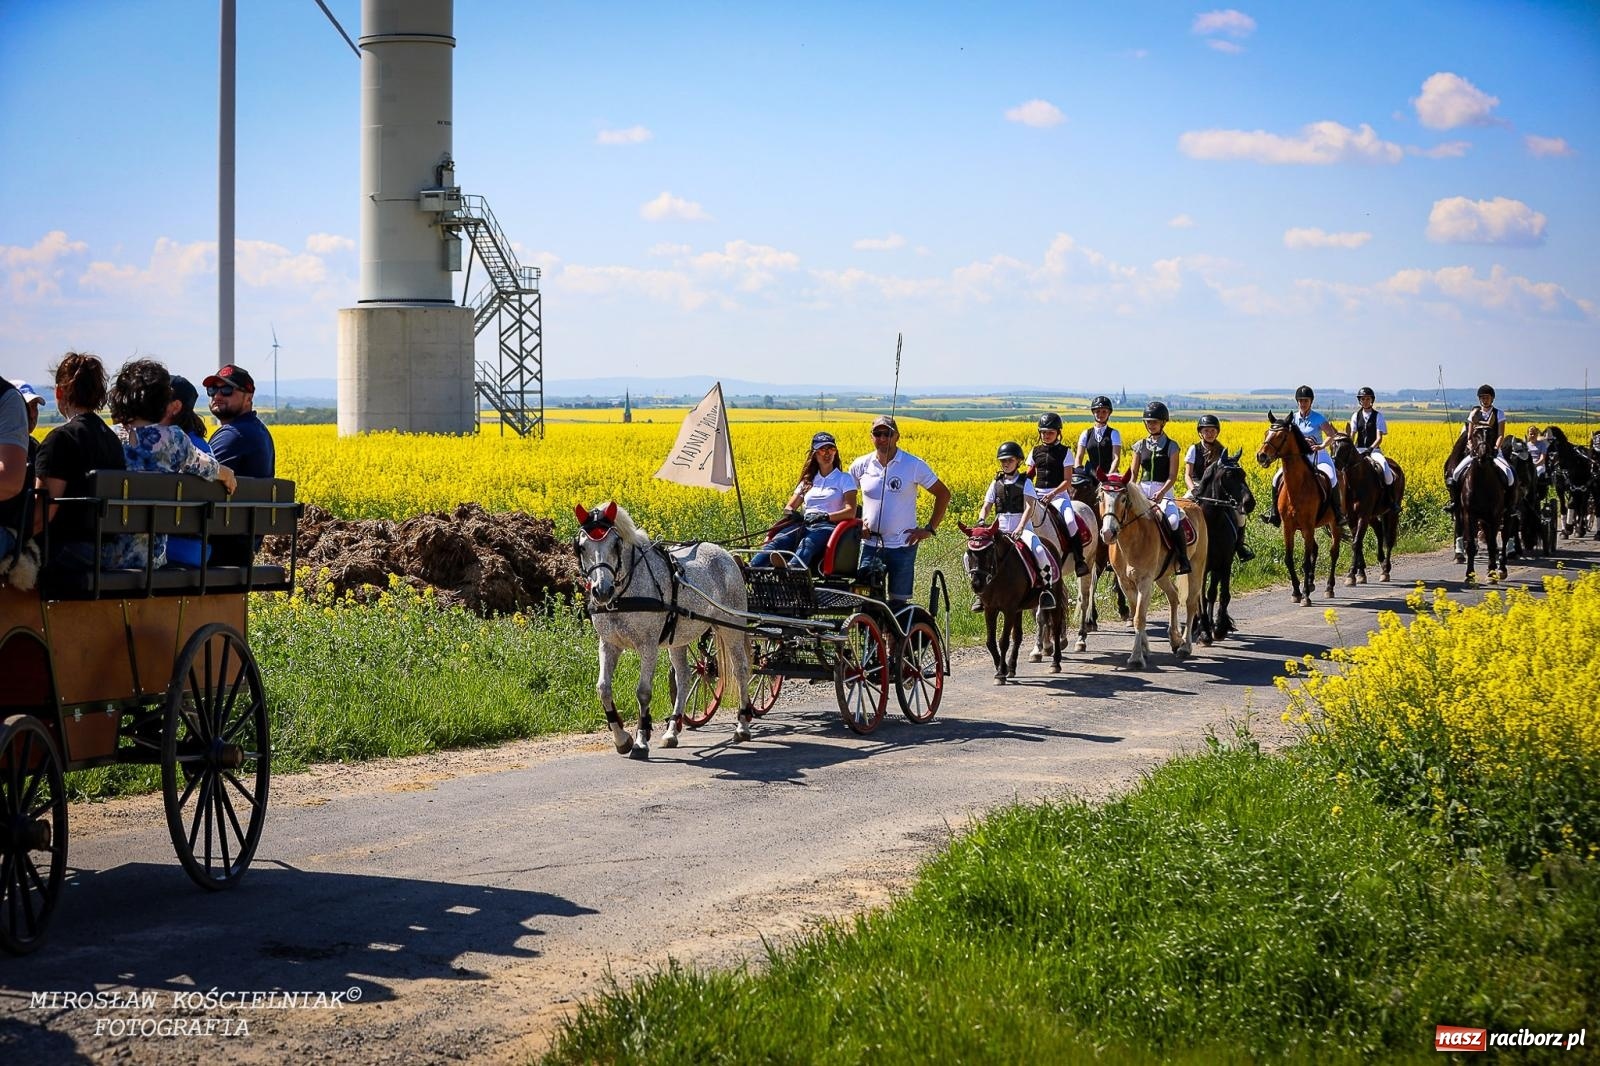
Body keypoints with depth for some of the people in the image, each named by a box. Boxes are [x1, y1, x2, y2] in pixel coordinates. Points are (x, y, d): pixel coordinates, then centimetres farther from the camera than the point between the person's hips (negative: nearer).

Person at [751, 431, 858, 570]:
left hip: (827, 526, -4)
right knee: (777, 542, -31)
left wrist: (825, 516, -18)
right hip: (804, 524, 4)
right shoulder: (808, 480, 26)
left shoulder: (845, 479, 12)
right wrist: (790, 512, -3)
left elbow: (851, 512, -1)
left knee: (807, 544, -42)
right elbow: (790, 506, 24)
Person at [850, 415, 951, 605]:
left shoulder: (914, 465, -5)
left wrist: (930, 528, -4)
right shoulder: (861, 466, 2)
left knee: (898, 602, 4)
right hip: (870, 544, 2)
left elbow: (943, 494, 2)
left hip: (902, 545, -2)